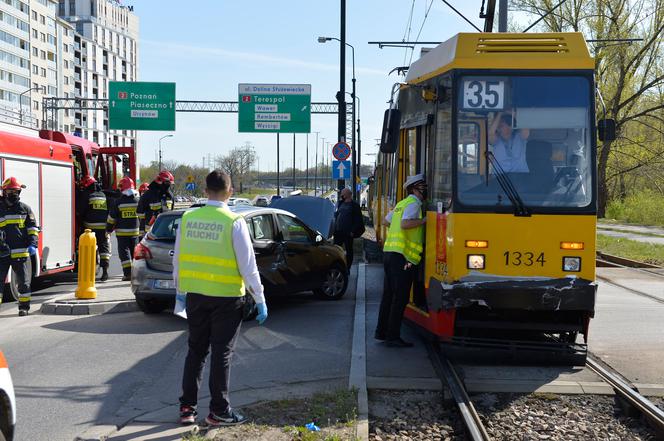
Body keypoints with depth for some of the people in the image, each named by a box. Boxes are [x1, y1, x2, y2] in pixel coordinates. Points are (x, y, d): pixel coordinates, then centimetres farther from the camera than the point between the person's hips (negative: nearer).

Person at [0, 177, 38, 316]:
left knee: (23, 281, 3)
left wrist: (33, 244, -6)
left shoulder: (25, 208, 9)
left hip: (21, 252, 0)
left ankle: (24, 307, 14)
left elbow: (32, 228, 8)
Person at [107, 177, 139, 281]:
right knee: (135, 252, 14)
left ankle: (128, 273, -8)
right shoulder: (137, 201, 1)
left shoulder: (118, 202, -8)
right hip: (135, 232, 3)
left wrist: (109, 229, 9)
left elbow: (111, 218, -3)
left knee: (124, 252, 0)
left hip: (122, 232, -3)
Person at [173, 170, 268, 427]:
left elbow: (178, 259, 7)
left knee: (196, 350, 15)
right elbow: (248, 265, -11)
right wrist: (260, 299, -4)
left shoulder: (188, 218, 0)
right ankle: (218, 411, 11)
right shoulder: (234, 222, -13)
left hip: (195, 295, 4)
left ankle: (187, 407, 18)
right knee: (221, 353, 5)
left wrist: (180, 290, 20)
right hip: (226, 298, -4)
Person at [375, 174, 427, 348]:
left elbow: (386, 221, 29)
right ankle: (393, 337, -2)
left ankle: (381, 331, 21)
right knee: (400, 297, -5)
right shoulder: (413, 204, -8)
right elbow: (405, 224, -23)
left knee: (388, 294, 15)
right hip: (402, 256, -9)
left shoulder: (401, 204, 19)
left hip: (389, 253, 10)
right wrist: (424, 220, -17)